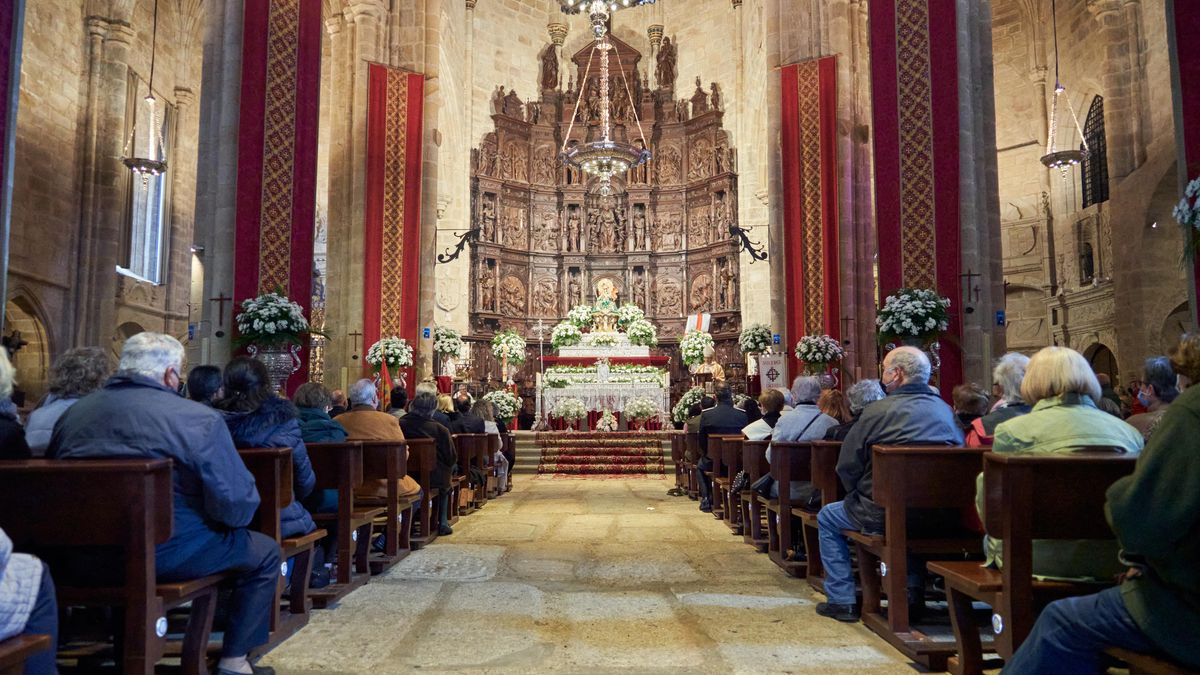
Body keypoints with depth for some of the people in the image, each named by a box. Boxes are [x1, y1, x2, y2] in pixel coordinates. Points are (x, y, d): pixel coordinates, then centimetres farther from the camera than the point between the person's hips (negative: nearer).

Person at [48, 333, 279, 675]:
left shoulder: (73, 412, 6)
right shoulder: (200, 418, -12)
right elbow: (237, 506, -15)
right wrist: (230, 516, 9)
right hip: (163, 552, -6)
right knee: (265, 552, 13)